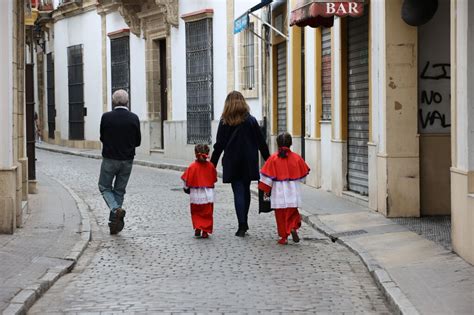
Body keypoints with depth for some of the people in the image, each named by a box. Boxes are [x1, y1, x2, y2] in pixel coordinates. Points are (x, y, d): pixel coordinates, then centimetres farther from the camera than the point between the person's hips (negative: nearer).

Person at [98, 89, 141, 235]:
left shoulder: (106, 117, -11)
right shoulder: (134, 118, -6)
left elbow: (102, 138, -1)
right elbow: (137, 141, 0)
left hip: (110, 159, -2)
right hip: (127, 160, 3)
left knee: (105, 187, 14)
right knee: (120, 190, 14)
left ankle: (116, 209, -11)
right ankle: (114, 223, 14)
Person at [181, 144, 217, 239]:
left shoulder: (192, 166, -12)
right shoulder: (210, 166, -5)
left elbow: (187, 180, -7)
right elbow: (214, 179, 5)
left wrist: (186, 188, 12)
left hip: (195, 194, -1)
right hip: (208, 194, 1)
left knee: (196, 213, 15)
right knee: (207, 214, 9)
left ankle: (197, 228, 3)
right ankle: (205, 232, 6)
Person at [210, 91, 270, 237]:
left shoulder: (224, 122, -4)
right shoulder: (251, 121, 0)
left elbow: (219, 146, -4)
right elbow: (261, 143, 1)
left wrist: (212, 164, 2)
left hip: (232, 163, -2)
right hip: (248, 163, 2)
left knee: (238, 192, -1)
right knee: (246, 191, 15)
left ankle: (242, 225, -9)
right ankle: (244, 222, 23)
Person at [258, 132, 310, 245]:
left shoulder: (273, 158, -8)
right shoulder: (296, 158, -2)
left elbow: (267, 176, -7)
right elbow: (303, 174, 12)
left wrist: (266, 189, 4)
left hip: (278, 192, -2)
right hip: (293, 192, 2)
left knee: (280, 215, 7)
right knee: (292, 212, 15)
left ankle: (283, 237, 7)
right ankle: (293, 228, -10)